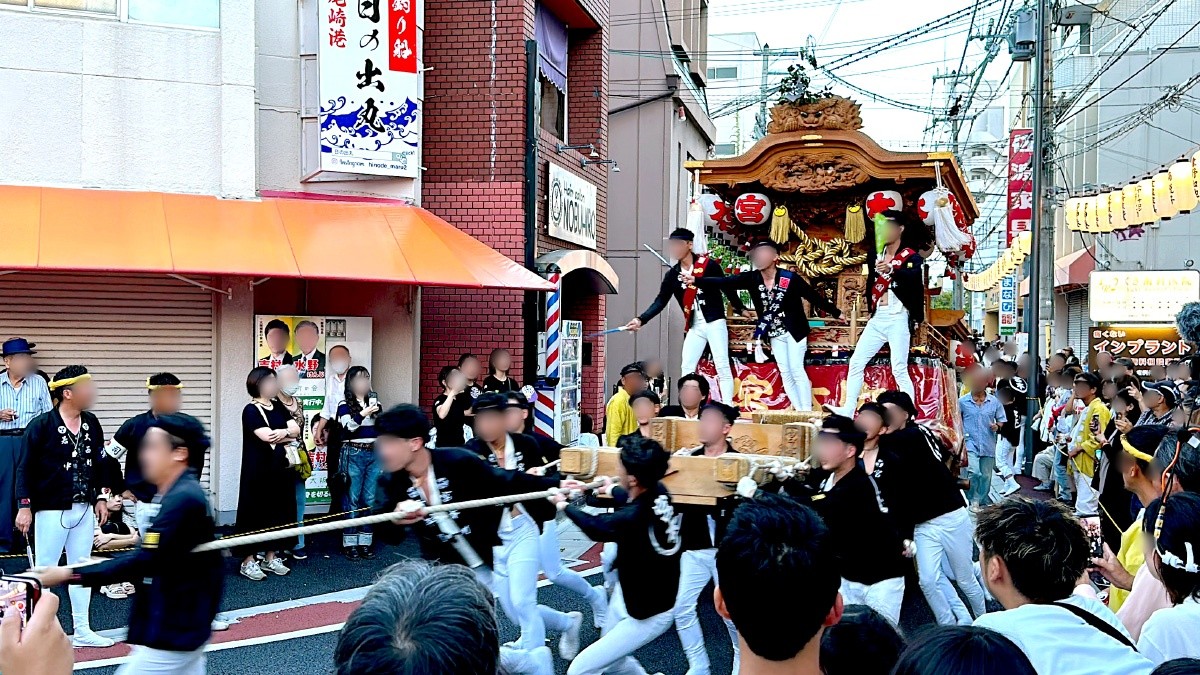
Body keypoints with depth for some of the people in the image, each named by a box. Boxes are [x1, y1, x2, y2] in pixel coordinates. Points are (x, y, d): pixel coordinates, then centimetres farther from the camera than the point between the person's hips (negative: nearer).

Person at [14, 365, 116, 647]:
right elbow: (25, 467, -10)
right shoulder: (41, 425, -11)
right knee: (45, 570, 2)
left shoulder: (91, 423, 7)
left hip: (84, 509, 6)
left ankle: (82, 630, 19)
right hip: (51, 510, -6)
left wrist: (101, 497, 11)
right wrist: (24, 506, -13)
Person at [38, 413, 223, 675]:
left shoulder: (183, 499, -22)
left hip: (172, 634, -10)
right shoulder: (180, 494, 9)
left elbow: (143, 562, -26)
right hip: (182, 626, 10)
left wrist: (68, 574, -23)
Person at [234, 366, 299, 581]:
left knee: (278, 510, 10)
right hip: (258, 469, -7)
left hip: (280, 468, 7)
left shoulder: (278, 406, 12)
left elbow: (295, 430, 3)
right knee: (255, 511, -2)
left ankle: (271, 557, 20)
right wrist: (287, 434, -5)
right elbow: (266, 436, -19)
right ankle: (248, 561, 5)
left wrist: (280, 432, -16)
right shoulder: (251, 410, -9)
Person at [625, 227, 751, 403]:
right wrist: (641, 320, -12)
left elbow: (727, 287, 1)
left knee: (722, 366, -5)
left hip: (714, 322, -5)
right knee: (687, 368, 2)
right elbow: (660, 301, 0)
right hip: (694, 327, 5)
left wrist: (740, 309, 8)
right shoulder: (672, 275, 3)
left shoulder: (708, 264, -8)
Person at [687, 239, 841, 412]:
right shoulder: (752, 278, -8)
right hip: (774, 333, 5)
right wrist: (696, 280, -28)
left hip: (795, 330, -5)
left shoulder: (790, 278, -18)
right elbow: (725, 282, -17)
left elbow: (814, 296, -9)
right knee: (785, 372, 6)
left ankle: (807, 411, -1)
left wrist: (836, 312, -2)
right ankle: (798, 411, 13)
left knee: (796, 370, -7)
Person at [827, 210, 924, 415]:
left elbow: (912, 277, -27)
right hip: (877, 318, 7)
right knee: (856, 362, 1)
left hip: (898, 319, -7)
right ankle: (848, 410, 4)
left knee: (899, 370, -13)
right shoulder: (878, 254, 15)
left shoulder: (911, 256, -6)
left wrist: (891, 271, -45)